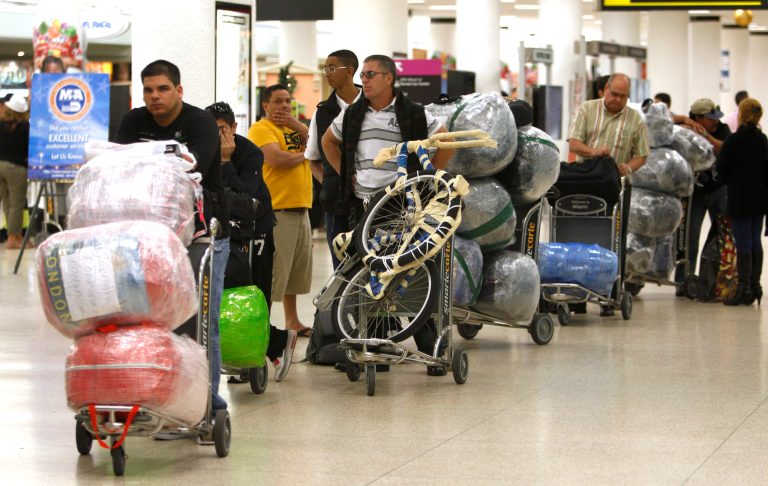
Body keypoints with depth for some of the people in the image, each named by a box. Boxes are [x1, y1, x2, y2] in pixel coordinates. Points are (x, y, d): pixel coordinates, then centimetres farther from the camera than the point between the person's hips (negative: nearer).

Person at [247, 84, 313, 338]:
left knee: (296, 268, 16)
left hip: (300, 208, 8)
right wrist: (303, 154, -4)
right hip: (276, 209, -8)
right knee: (273, 271, -11)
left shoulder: (294, 127, 20)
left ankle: (292, 321, 26)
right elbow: (277, 159, -21)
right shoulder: (262, 129, -6)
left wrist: (294, 123, -3)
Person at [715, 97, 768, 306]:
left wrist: (731, 183, 10)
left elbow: (721, 168, -10)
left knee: (743, 244, -4)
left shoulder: (733, 140, -15)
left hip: (740, 197, -6)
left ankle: (744, 289, -4)